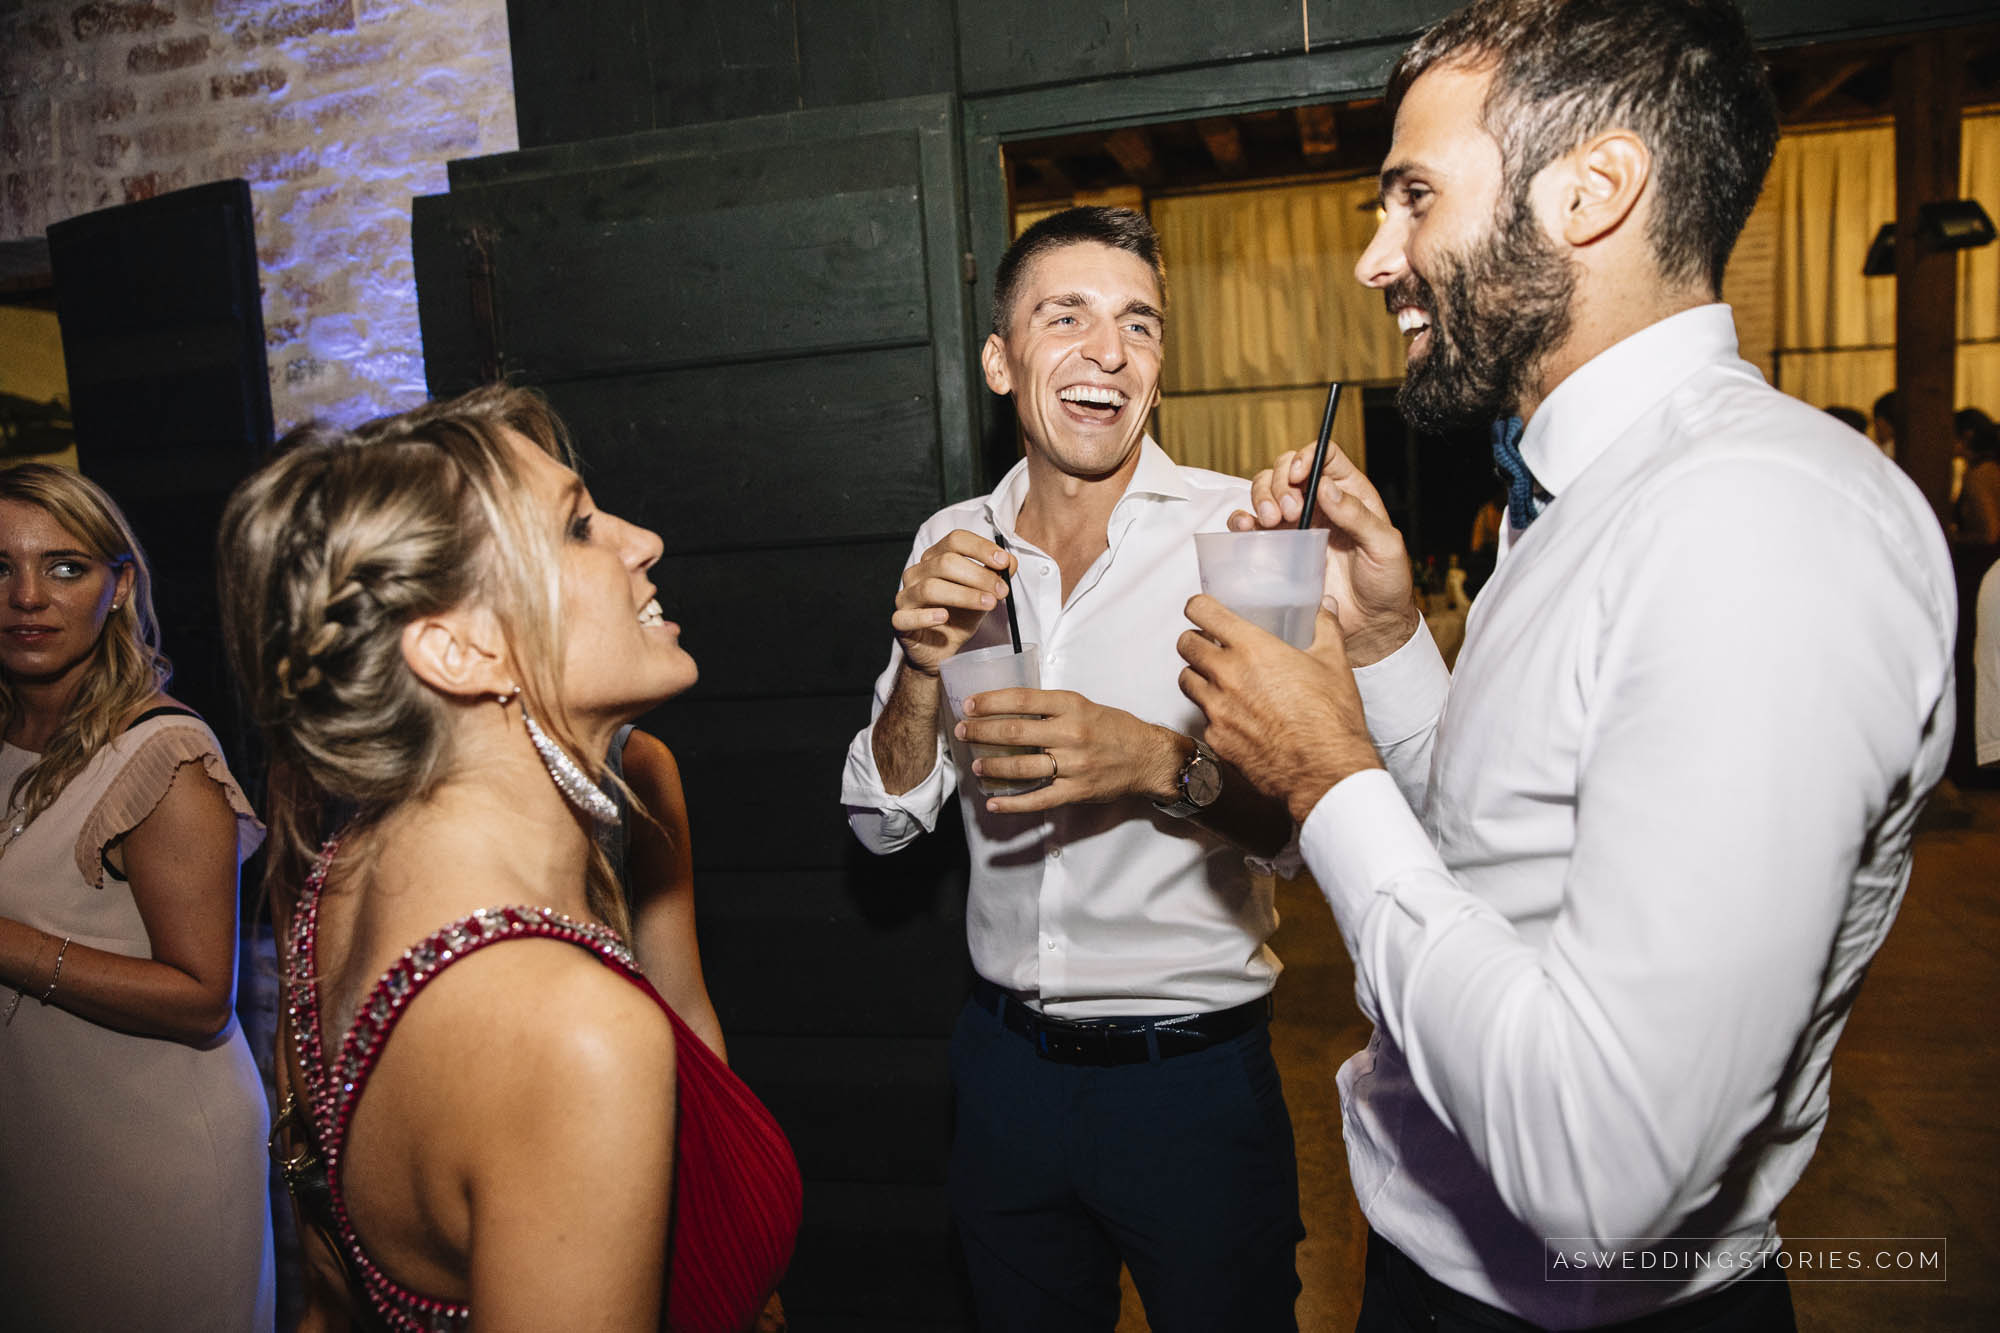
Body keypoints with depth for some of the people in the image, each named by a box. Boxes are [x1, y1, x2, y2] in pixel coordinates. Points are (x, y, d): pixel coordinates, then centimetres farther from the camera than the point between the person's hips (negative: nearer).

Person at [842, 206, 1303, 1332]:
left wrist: (1158, 763, -31)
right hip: (1007, 1060, 4)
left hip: (1195, 1072, -3)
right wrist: (924, 662, -17)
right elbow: (886, 821, 1)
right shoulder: (954, 546, -1)